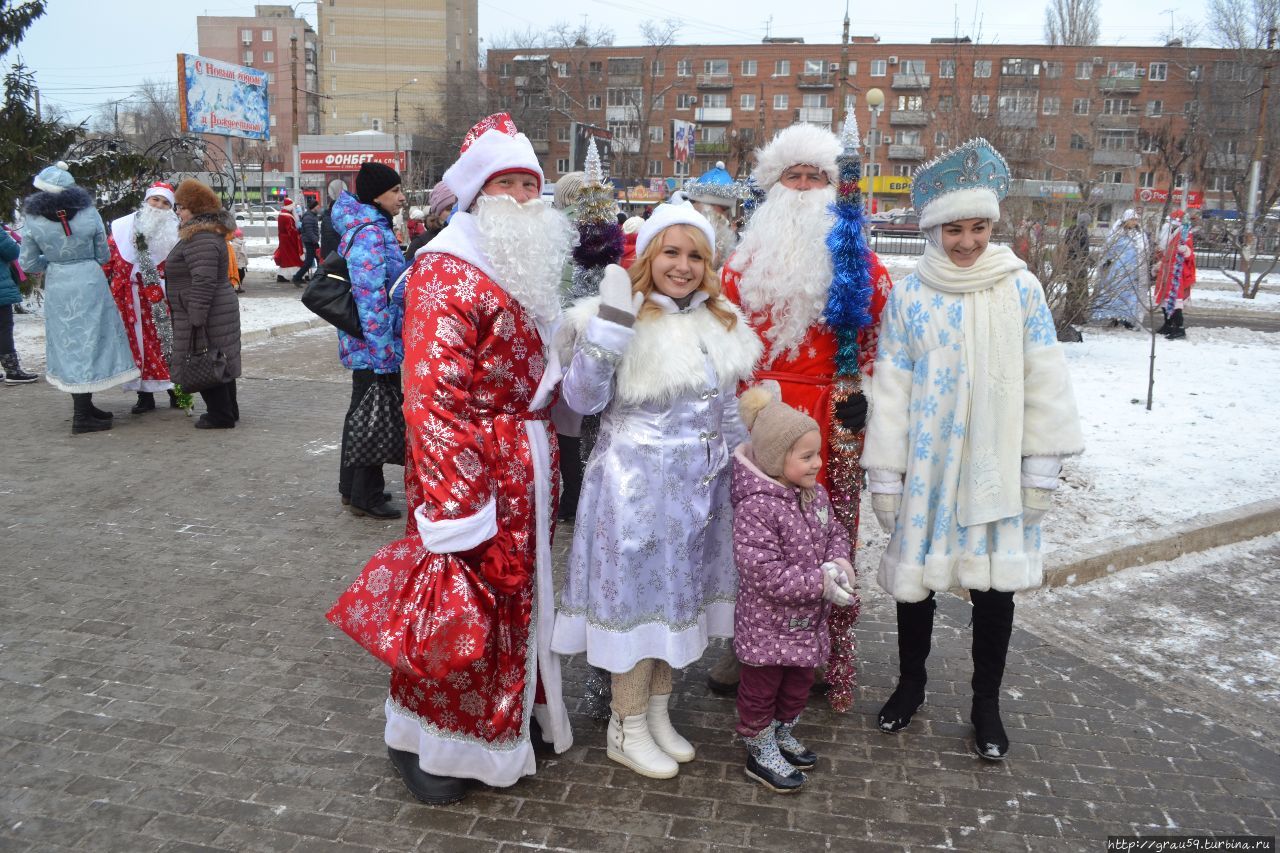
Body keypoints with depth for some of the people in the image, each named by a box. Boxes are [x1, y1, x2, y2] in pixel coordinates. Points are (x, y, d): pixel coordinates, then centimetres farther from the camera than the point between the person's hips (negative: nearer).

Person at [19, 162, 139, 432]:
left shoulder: (33, 220, -4)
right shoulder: (89, 213, -6)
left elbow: (28, 263, 1)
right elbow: (103, 256, 1)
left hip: (57, 287, 2)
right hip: (89, 282, -2)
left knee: (70, 343, 14)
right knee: (90, 340, 3)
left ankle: (84, 407, 24)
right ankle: (82, 416, 3)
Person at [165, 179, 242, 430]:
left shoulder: (201, 239, -20)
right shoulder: (208, 232, 15)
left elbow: (204, 282, -27)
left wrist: (196, 319, -26)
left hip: (206, 316, -11)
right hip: (222, 309, 11)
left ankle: (221, 414, 4)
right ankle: (228, 410, 25)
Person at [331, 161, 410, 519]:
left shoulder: (363, 227, 13)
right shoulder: (371, 233, -19)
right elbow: (372, 298, -24)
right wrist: (385, 355, -23)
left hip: (362, 343, 10)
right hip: (375, 344, -10)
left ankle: (352, 488, 31)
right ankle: (366, 496, 12)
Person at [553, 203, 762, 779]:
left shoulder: (720, 322, 8)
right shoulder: (622, 320, -12)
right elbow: (583, 399, -21)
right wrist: (610, 321, -28)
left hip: (699, 487, 7)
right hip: (636, 486, -7)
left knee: (677, 596, 16)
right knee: (637, 598, 3)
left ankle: (657, 715, 34)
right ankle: (627, 730, 21)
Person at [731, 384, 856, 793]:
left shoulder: (815, 493, -2)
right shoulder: (755, 508, -28)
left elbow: (835, 532, 11)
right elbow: (766, 574, -30)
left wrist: (838, 563, -11)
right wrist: (820, 583, -29)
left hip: (807, 620, 8)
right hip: (767, 623, -8)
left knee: (799, 682, 25)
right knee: (762, 687, 12)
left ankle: (783, 735, 47)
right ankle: (761, 753, 30)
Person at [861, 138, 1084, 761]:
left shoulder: (1021, 288, -1)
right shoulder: (909, 295, -2)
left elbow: (1044, 382, 0)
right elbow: (890, 388, -1)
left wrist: (1042, 467, -3)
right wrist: (884, 476, -2)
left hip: (998, 466, 0)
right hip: (926, 465, 0)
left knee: (995, 584, 6)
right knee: (916, 579, 10)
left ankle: (986, 703, 27)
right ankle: (910, 685, 34)